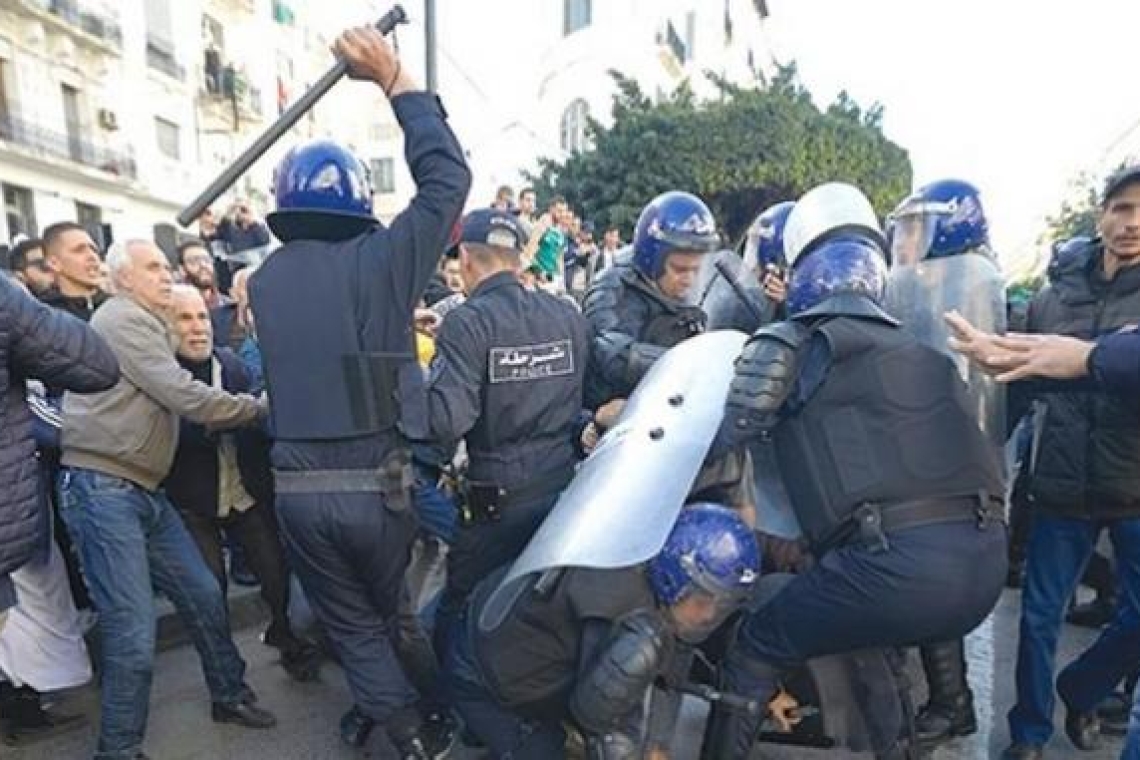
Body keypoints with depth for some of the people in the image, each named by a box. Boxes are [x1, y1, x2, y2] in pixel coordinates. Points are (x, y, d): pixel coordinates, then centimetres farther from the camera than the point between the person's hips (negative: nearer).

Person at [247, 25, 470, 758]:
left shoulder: (264, 280, 2)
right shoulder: (378, 260, -12)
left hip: (297, 488, 2)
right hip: (376, 482, -2)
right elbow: (449, 176, -7)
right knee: (385, 612, 25)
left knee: (352, 624, 19)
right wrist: (397, 79, 0)